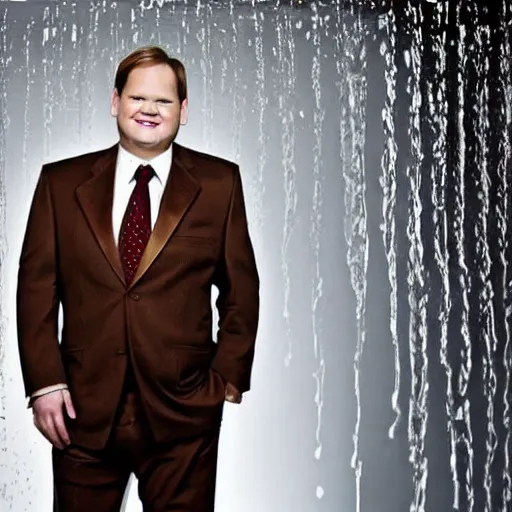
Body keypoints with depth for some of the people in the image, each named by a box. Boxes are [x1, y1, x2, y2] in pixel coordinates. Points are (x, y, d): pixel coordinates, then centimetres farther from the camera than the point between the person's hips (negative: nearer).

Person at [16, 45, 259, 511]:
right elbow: (36, 286, 4)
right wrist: (44, 382, -4)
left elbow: (241, 288, 6)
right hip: (83, 409, 1)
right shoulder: (62, 181, 5)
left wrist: (229, 376, 1)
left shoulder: (219, 183, 3)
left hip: (183, 412, 0)